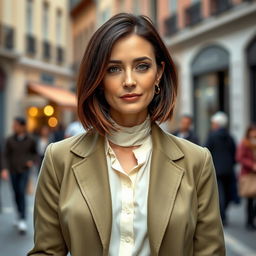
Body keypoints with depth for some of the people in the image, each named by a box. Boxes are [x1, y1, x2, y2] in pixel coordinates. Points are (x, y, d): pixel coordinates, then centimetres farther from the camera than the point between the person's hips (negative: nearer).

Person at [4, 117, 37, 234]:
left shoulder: (30, 140, -3)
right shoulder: (10, 140, -2)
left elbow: (34, 152, 11)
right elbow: (6, 155, 2)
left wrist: (32, 161, -7)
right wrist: (7, 169, -7)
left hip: (24, 170, -2)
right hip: (13, 170, 2)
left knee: (22, 193, -11)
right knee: (16, 194, 8)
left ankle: (22, 220, -11)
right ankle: (20, 214, 26)